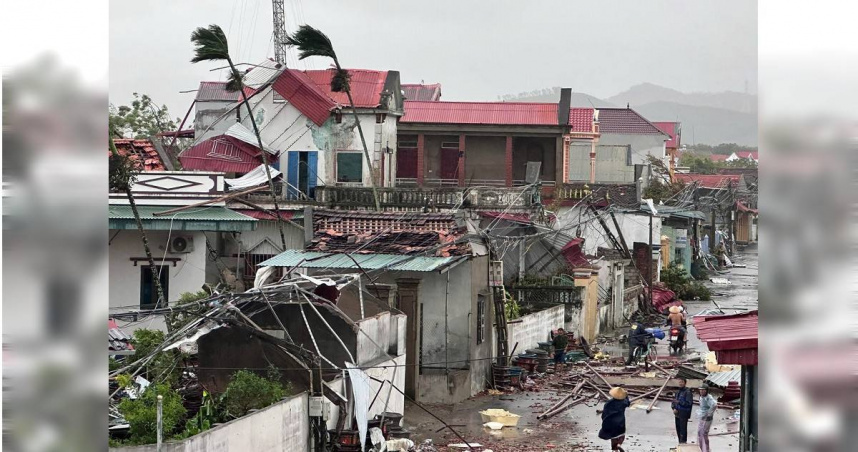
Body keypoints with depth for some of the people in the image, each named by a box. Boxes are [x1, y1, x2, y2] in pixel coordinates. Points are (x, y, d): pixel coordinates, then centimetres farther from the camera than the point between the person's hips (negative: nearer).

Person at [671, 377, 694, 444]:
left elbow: (689, 403, -16)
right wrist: (674, 408, 1)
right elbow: (674, 402, 20)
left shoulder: (687, 392, -9)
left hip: (684, 414, -7)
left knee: (683, 429, -9)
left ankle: (683, 442, -7)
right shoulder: (678, 392, 15)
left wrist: (679, 402, -22)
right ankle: (680, 443, 19)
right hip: (677, 413, 7)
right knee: (678, 429, 10)